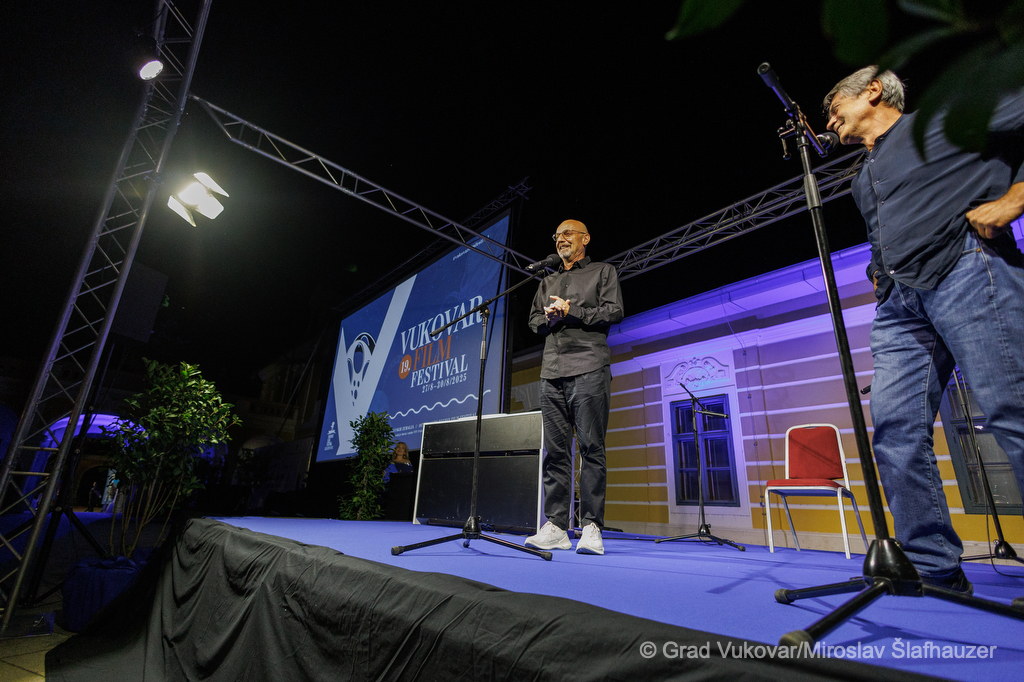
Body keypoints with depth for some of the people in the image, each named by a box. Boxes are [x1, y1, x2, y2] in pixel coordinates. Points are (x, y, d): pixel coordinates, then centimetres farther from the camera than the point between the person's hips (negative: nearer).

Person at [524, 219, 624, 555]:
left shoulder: (603, 272, 13)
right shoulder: (548, 282, 28)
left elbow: (614, 311, -1)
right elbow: (534, 320, 21)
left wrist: (571, 312, -7)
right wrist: (549, 318, -1)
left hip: (589, 368, -5)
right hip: (552, 372, 5)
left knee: (591, 448, -7)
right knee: (555, 451, 2)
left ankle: (592, 527, -2)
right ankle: (556, 527, 7)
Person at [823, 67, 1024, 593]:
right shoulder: (863, 180, 31)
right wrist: (878, 273, 18)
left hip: (967, 271, -6)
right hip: (899, 303, 6)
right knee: (895, 430, -5)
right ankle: (932, 568, 1)